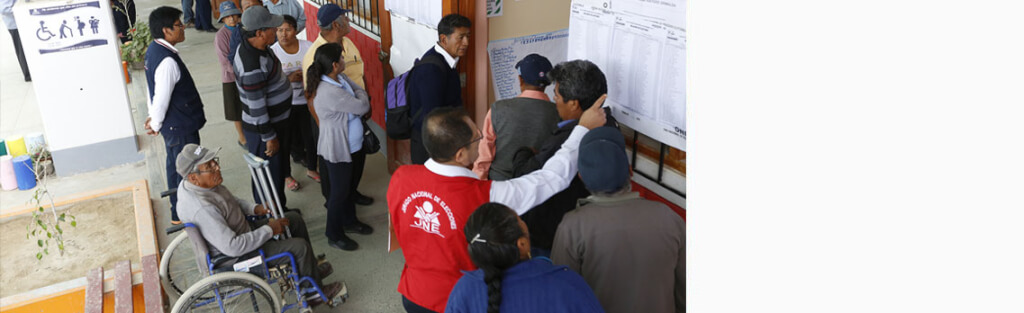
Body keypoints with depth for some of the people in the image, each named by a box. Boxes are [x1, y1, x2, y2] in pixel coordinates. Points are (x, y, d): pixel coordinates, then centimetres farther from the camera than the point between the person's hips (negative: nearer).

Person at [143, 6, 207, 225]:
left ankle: (178, 210, 41)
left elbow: (155, 90, 11)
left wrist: (153, 117, 17)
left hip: (172, 125, 10)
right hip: (181, 128, -10)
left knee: (175, 166, 23)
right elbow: (162, 98, -23)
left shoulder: (153, 50, 3)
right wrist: (156, 124, -8)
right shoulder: (168, 61, -28)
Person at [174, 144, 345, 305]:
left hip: (242, 230, 10)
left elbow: (230, 200, 13)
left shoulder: (199, 183, -8)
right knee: (300, 246, -13)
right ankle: (315, 292, 11)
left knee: (295, 219, 12)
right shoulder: (202, 209, -37)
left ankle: (310, 268, 30)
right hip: (235, 257, -10)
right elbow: (233, 247, -36)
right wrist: (269, 230, -25)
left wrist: (254, 208, -2)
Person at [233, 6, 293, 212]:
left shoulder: (255, 45, -4)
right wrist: (269, 137, -20)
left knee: (279, 168, 25)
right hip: (263, 128, -10)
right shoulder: (253, 67, -33)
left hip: (276, 120, 10)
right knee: (269, 175, 7)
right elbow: (257, 107, -27)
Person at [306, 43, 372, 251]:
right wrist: (360, 94, -5)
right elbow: (363, 106, -25)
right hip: (337, 150, -9)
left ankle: (349, 221, 46)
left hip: (350, 146, 9)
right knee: (339, 192, 7)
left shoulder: (341, 79, -1)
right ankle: (334, 235, 25)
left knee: (347, 187, 25)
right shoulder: (329, 92, -32)